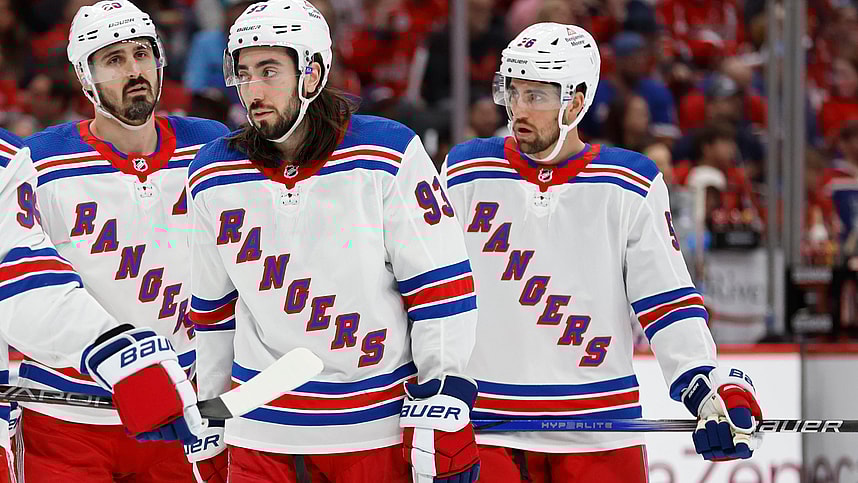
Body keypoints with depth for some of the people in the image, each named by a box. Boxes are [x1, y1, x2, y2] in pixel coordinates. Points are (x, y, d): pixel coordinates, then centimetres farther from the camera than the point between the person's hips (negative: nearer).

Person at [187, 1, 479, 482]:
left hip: (379, 431, -3)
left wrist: (442, 409, -12)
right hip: (263, 433, 3)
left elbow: (443, 286, -8)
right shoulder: (214, 179, 3)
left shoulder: (387, 157, -9)